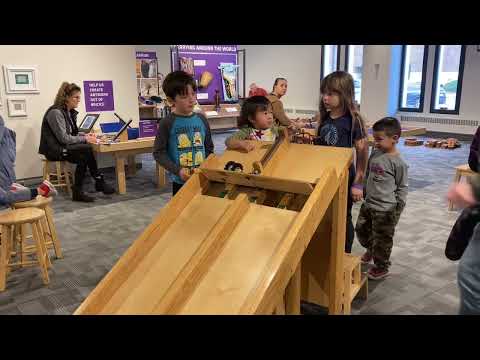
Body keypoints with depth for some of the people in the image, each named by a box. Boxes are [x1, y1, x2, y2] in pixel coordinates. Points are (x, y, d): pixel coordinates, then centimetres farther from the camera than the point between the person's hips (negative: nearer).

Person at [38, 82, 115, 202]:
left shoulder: (71, 112, 11)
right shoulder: (55, 112, -15)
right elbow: (63, 138, -20)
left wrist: (85, 136, -3)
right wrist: (85, 139, -17)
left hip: (64, 147, 8)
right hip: (54, 150, -8)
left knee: (83, 157, -21)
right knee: (87, 149, -27)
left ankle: (78, 191, -17)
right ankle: (99, 182, -16)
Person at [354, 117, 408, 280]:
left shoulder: (398, 162, -16)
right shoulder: (374, 154, 3)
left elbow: (402, 187, -9)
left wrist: (398, 208, -10)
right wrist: (365, 193, 18)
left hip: (385, 209, -7)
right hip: (368, 203, 7)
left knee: (382, 239, 6)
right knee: (361, 229, 21)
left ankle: (381, 267, 26)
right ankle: (371, 250, 49)